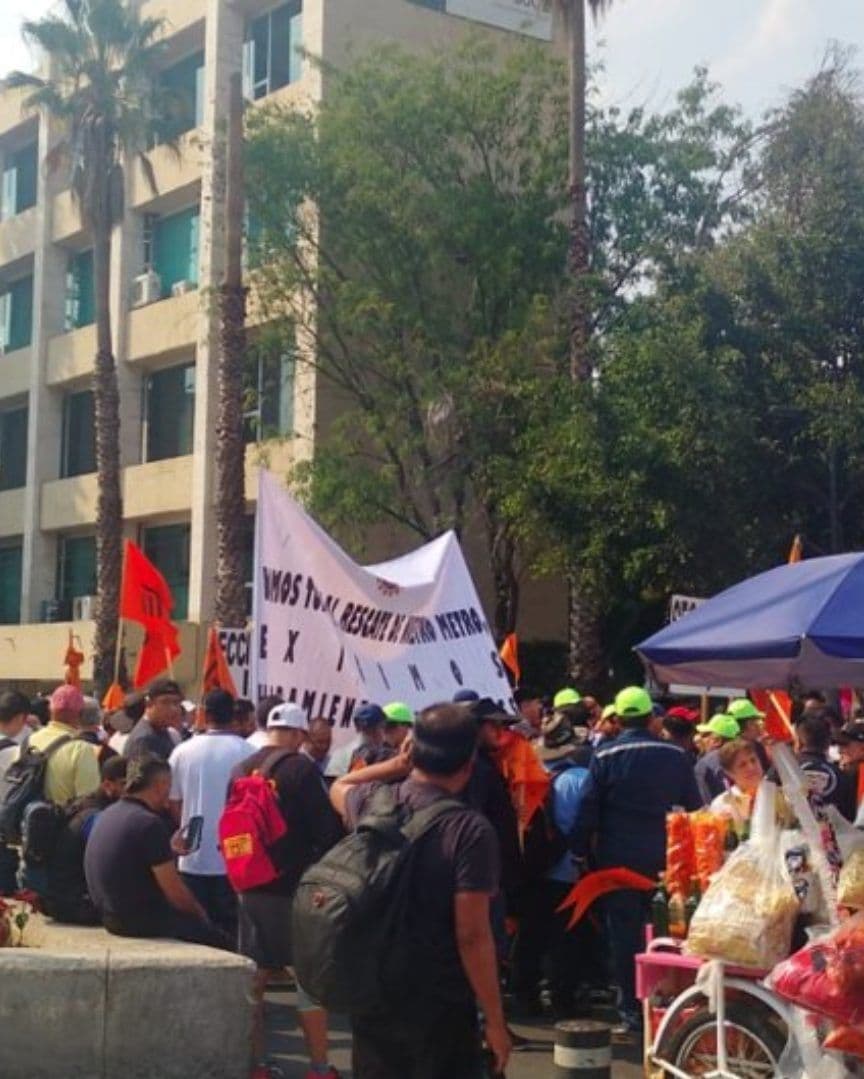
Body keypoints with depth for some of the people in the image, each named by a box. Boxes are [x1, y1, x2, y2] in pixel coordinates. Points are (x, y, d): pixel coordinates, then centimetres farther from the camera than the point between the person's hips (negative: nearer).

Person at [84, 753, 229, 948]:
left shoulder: (107, 815, 6)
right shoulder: (150, 823, -20)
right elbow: (175, 893, -17)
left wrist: (169, 850, 25)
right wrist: (199, 912, 1)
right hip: (143, 922, -9)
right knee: (220, 940, 4)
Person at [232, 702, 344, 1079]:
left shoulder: (240, 770, 6)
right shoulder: (300, 767, -13)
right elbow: (327, 828, -16)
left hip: (250, 886, 6)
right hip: (294, 886, -6)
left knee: (253, 976, 12)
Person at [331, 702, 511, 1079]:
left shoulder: (372, 802, -2)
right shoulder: (469, 830, -19)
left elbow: (339, 788, 25)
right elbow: (472, 936, -21)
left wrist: (398, 764, 13)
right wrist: (495, 1019, -13)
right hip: (440, 1006, -5)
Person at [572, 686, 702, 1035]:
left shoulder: (605, 757, -7)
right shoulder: (675, 756, 0)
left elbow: (588, 810, -8)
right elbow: (694, 807, 5)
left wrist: (581, 850, 0)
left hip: (619, 858, -2)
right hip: (664, 858, 2)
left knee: (625, 932, 5)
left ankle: (632, 1010, 6)